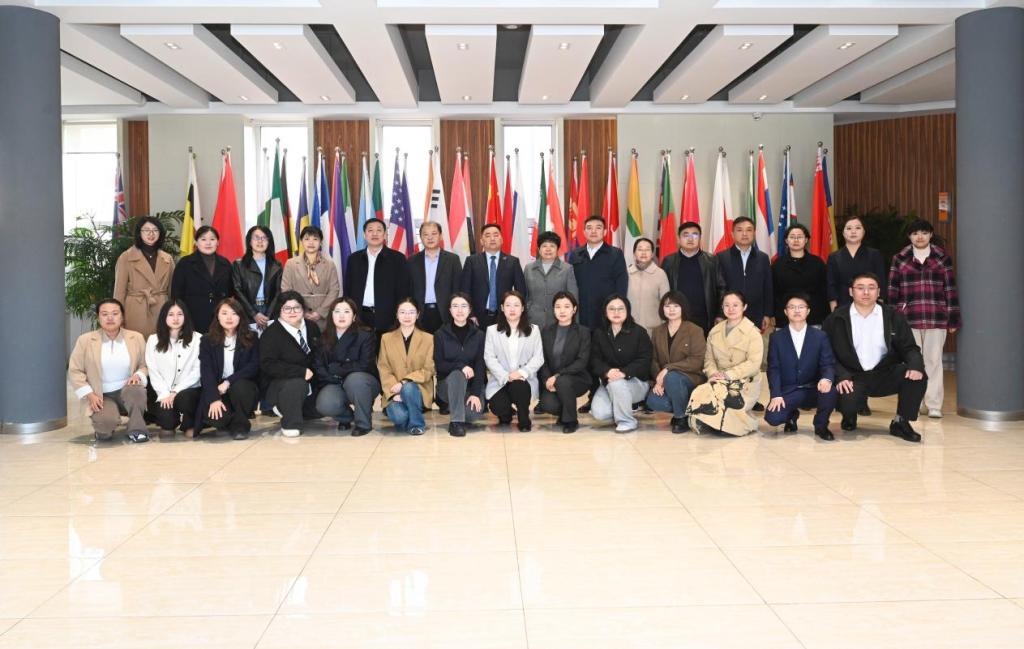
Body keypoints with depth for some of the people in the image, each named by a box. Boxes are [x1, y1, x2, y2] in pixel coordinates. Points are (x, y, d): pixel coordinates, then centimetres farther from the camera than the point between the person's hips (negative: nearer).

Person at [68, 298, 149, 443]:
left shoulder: (136, 338, 4)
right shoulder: (85, 340, 0)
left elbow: (145, 365, 9)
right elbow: (74, 371, 0)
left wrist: (138, 375, -15)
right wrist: (89, 394, -11)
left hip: (128, 392, 1)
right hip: (101, 397, -1)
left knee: (136, 390, -36)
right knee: (107, 421, -31)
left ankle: (136, 430, -14)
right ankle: (103, 430, 8)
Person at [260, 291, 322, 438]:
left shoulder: (312, 328, 6)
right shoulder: (271, 334, -12)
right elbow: (268, 365, -22)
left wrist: (313, 372, -4)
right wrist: (301, 372, -27)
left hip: (311, 384, 7)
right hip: (279, 385, -6)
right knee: (296, 383, -36)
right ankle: (290, 425, -13)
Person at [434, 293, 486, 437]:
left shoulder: (478, 335, 3)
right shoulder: (441, 334, 0)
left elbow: (480, 366, -4)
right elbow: (439, 365, -7)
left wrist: (476, 393, -16)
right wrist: (461, 367, -25)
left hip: (472, 383, 1)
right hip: (448, 383, -1)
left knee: (475, 412, -27)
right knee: (457, 374, -35)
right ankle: (457, 422, -31)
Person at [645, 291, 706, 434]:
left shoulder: (695, 330, -5)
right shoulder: (657, 332, 10)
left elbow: (697, 361, -15)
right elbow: (654, 360, 5)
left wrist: (668, 369, -23)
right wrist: (658, 380, -15)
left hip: (692, 378, -4)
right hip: (665, 380, 4)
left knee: (672, 377, -37)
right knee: (653, 401, -26)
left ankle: (681, 417, -14)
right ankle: (686, 409, 3)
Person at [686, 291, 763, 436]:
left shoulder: (753, 332, -1)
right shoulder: (715, 331, 16)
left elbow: (754, 364, -10)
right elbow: (709, 359, 14)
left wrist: (728, 375, -18)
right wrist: (713, 373, -9)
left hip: (745, 383, -3)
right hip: (720, 381, 4)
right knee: (699, 395, -30)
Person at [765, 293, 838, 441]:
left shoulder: (820, 336, 3)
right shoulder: (776, 337, 2)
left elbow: (828, 364, -5)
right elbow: (773, 369, -3)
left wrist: (827, 379, -29)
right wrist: (776, 395, -16)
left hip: (813, 389, 0)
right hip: (787, 391, 0)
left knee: (830, 391, -34)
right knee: (772, 418, -26)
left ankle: (821, 425, -1)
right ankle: (791, 415, 16)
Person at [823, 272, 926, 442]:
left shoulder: (893, 316, 4)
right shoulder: (836, 319, 0)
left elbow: (909, 348, 3)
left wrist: (916, 365, -21)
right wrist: (841, 376, -19)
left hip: (885, 375, 2)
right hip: (853, 377, -2)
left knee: (916, 375, -24)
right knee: (848, 401, -32)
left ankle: (900, 422, -1)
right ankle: (850, 415, 10)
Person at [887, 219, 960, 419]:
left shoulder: (942, 258, 6)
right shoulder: (900, 259, 7)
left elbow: (950, 289, 6)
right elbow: (892, 290, 7)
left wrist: (953, 319, 3)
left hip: (936, 318, 0)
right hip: (908, 318, 1)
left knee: (934, 360, 0)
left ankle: (934, 405, 4)